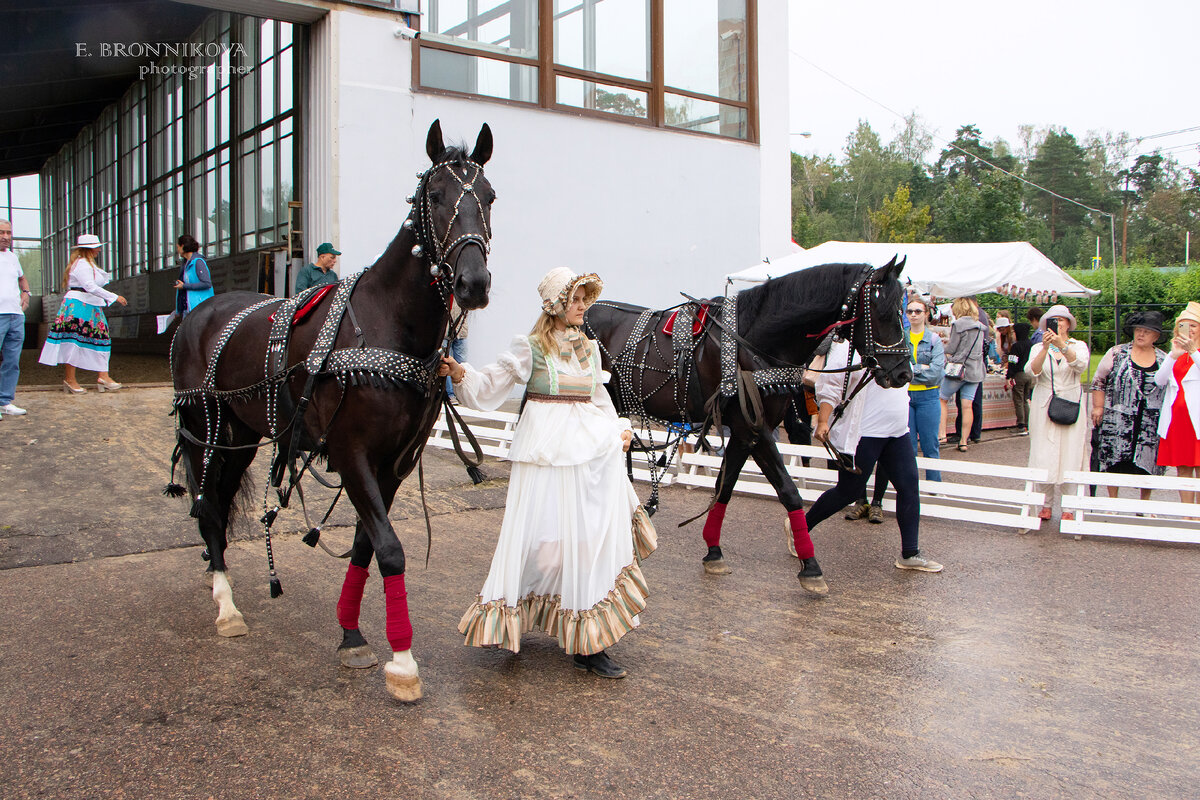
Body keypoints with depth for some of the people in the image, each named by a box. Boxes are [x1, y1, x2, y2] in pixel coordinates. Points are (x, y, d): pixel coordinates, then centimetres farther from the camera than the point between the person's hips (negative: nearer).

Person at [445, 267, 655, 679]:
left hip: (591, 449, 5)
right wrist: (459, 373, -20)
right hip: (546, 452, -5)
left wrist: (619, 430, 9)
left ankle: (588, 644, 13)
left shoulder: (589, 348, 15)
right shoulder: (530, 347, 0)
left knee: (591, 536, 4)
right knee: (543, 535, -4)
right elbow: (491, 385, -3)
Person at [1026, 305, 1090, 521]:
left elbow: (1080, 365, -16)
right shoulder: (1038, 348, 8)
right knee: (1043, 456, -2)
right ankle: (1045, 505, 8)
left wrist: (1062, 345, -32)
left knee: (1070, 455, -3)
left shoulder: (1078, 346, 6)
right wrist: (1045, 347, -27)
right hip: (1043, 407, 1)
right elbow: (1032, 370, -12)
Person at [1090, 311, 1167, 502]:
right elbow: (1099, 381, 4)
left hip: (1150, 426, 2)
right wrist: (1098, 407, -3)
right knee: (1115, 464, 1)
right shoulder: (1117, 353, 2)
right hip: (1117, 422, -1)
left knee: (1147, 465, 4)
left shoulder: (1164, 360, 8)